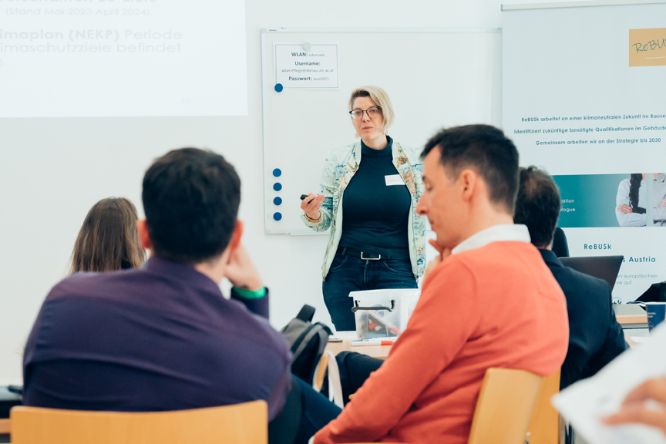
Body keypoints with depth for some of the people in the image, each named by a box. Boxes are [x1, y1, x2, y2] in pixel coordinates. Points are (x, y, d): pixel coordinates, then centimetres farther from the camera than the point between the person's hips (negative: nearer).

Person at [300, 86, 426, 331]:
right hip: (345, 271, 1)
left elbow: (426, 216, 10)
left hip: (396, 271, -1)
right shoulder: (338, 162, 4)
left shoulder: (412, 163, 1)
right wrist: (313, 214, -12)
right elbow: (325, 221, 9)